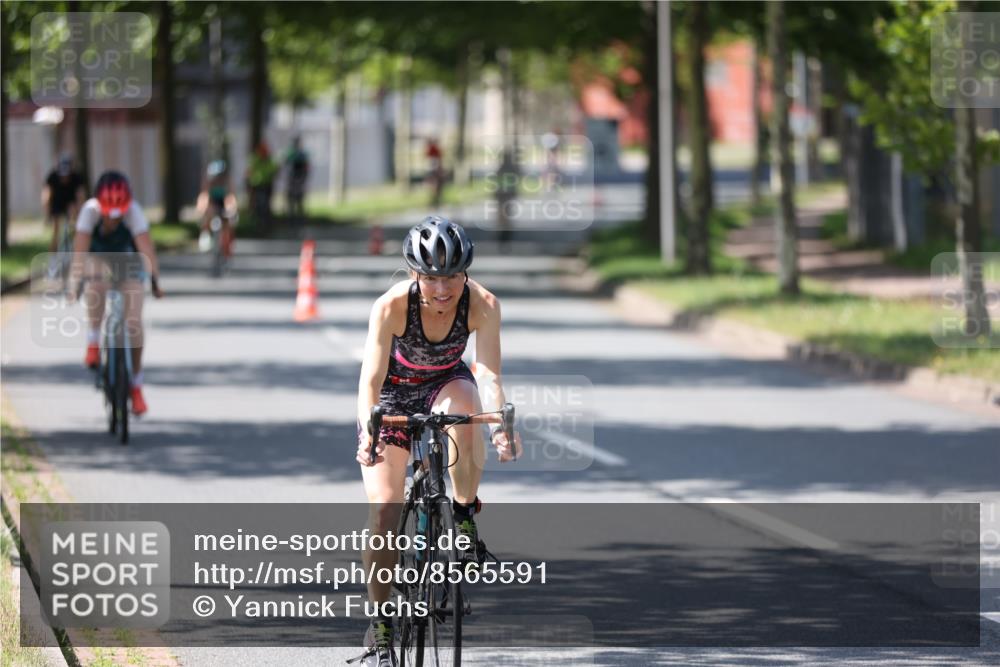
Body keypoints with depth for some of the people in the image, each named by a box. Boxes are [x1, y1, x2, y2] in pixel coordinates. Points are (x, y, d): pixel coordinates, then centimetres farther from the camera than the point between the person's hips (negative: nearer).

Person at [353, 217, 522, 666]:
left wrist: (501, 426, -52)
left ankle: (465, 515, -15)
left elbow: (489, 374, -34)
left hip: (445, 382, 1)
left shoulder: (482, 305, -28)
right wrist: (368, 431, -52)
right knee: (384, 509, -12)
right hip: (395, 392, -1)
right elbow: (371, 379, -35)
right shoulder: (392, 306, -31)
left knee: (463, 403, -38)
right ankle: (380, 627, 0)